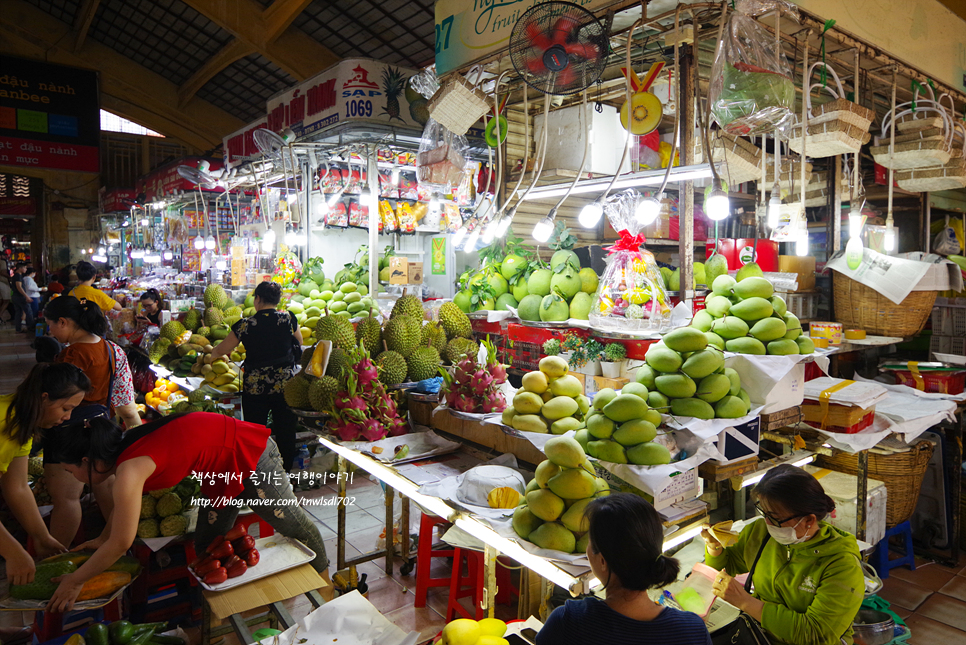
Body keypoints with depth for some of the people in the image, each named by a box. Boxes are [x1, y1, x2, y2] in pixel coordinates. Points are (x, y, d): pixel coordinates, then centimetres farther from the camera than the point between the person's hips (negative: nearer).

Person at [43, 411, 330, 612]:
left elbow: (121, 544, -19)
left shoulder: (129, 470, -26)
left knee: (292, 523, 10)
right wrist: (102, 539, 30)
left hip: (248, 452, -10)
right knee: (208, 547, 15)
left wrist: (75, 582, -5)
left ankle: (326, 587, 30)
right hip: (222, 470, 10)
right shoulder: (123, 449, 0)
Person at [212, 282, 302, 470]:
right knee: (286, 435, 12)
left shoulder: (246, 325, -7)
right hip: (285, 386, 1)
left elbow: (220, 351, 5)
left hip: (255, 387, 0)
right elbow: (299, 342, 13)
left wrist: (209, 356, 27)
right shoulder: (289, 319, -5)